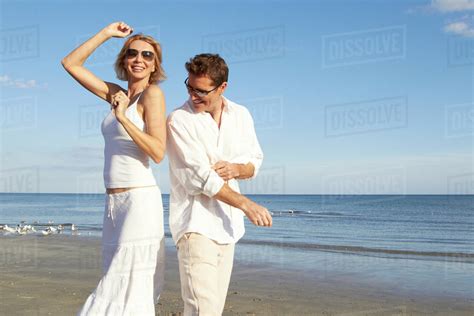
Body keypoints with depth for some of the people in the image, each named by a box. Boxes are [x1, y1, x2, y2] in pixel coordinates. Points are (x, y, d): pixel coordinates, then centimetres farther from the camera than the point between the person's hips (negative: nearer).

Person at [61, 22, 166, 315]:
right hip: (114, 202, 7)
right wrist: (106, 33, 14)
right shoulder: (117, 94, 14)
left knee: (129, 284, -9)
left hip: (139, 200, -7)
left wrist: (123, 118, -20)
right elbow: (70, 63, 19)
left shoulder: (153, 94, -5)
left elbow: (158, 152, -15)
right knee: (118, 281, 9)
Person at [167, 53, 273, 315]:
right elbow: (199, 177, -15)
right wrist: (245, 204, -19)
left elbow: (255, 161, 15)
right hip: (196, 222, -6)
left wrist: (236, 168, -10)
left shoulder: (240, 115, 8)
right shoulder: (179, 120, -10)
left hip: (227, 223, 6)